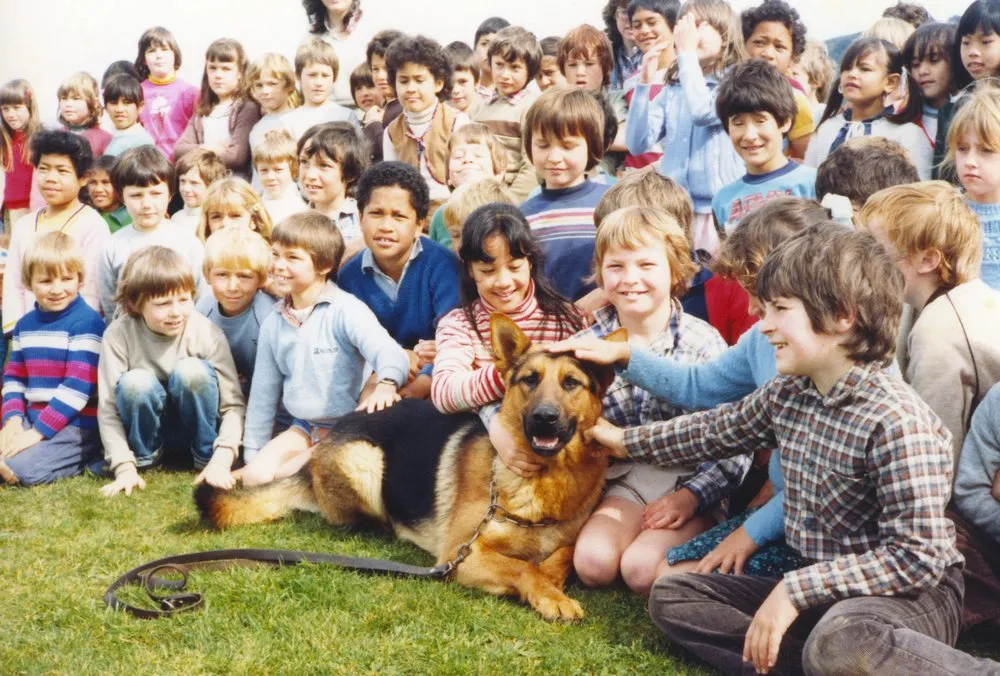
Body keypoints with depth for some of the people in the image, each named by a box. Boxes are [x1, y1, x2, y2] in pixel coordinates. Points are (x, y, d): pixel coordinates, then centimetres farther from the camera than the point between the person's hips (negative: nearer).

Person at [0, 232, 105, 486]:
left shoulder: (86, 323, -12)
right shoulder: (25, 325, 12)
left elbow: (78, 387, -17)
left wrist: (38, 431, -19)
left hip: (77, 426, -7)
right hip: (32, 420, 7)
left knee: (22, 468, -25)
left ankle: (85, 457, -3)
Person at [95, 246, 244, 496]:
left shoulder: (207, 333, -19)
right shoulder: (118, 335, -18)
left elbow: (234, 404, -18)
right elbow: (108, 408, -16)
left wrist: (221, 461, -30)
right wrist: (124, 467, -25)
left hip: (197, 426, 0)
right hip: (149, 427, 1)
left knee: (191, 370, -30)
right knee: (136, 382, -31)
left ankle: (206, 455, -9)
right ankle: (143, 456, -3)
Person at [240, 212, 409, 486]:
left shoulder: (345, 310, -14)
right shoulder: (274, 323, 7)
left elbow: (389, 352, -29)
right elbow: (264, 393, 15)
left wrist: (386, 385, -52)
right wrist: (253, 453, 15)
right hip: (303, 428, 6)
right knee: (255, 477, -14)